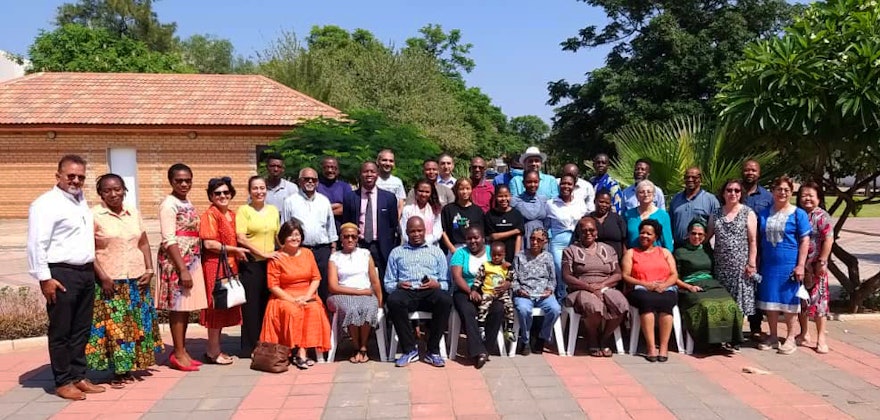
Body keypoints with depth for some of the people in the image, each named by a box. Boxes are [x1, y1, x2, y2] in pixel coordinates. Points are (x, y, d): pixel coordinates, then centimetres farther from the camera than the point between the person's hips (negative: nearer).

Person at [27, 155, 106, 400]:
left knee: (82, 329, 13)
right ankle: (63, 383, 11)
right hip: (61, 274, -8)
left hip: (86, 273, 8)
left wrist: (92, 268, 16)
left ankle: (78, 377, 22)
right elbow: (37, 244, -15)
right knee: (61, 331, 2)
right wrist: (44, 278, -17)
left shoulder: (81, 200, 15)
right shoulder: (46, 204, -10)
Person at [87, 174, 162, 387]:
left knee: (137, 325, 7)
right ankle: (118, 372, 6)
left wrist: (149, 269, 3)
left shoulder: (134, 213, 10)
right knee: (113, 326, -4)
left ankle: (129, 369, 17)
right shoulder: (94, 216, -4)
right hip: (110, 281, -5)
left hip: (137, 279, 5)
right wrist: (103, 276, -15)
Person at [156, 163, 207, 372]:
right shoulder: (169, 204, -11)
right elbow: (169, 240, -17)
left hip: (191, 260, 8)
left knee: (186, 307, 11)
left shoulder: (187, 203, 14)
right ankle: (178, 354, 5)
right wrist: (183, 269, -21)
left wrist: (192, 266, 14)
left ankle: (182, 350, 20)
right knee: (178, 306, -3)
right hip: (176, 261, -8)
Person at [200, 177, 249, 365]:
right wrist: (235, 250, -13)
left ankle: (216, 348, 22)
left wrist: (238, 252, 9)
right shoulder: (210, 215, -9)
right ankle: (213, 352, 8)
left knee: (225, 308, 11)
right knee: (216, 307, -2)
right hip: (215, 265, -8)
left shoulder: (232, 215, 15)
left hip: (230, 266, 8)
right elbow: (209, 244, -17)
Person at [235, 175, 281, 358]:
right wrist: (263, 253, -15)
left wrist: (281, 253, 6)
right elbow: (240, 238, -11)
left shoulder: (273, 210, 13)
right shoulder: (243, 210, -2)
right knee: (251, 305, 1)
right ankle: (249, 347, 10)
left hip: (271, 263, 4)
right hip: (251, 263, -4)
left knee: (268, 304, 7)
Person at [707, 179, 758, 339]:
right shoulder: (716, 214, 10)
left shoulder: (748, 213, 0)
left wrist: (751, 263, -10)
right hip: (722, 266, 4)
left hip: (741, 265, -3)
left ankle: (755, 330, 8)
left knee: (745, 295, -3)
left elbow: (753, 240, -5)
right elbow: (707, 236, 13)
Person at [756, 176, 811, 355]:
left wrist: (800, 265, -13)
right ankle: (773, 337, 19)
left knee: (788, 301, 3)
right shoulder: (764, 214, 8)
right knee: (769, 301, 8)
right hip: (768, 264, 4)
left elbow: (805, 241, -6)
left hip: (789, 265, -4)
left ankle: (790, 338, 15)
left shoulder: (798, 214, -2)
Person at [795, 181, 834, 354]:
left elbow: (828, 240, -12)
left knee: (817, 299, -1)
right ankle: (804, 334, 24)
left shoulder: (822, 217, -7)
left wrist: (822, 262, -16)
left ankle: (821, 337, 8)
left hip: (815, 266, -5)